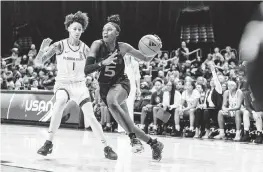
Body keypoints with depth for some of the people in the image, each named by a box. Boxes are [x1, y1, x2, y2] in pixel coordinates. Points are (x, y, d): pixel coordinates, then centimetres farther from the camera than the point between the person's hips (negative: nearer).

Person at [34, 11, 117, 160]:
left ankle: (107, 148, 4)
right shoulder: (59, 46, -9)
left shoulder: (85, 49, -3)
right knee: (61, 102, -34)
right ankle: (49, 143, -27)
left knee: (90, 116, -10)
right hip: (63, 83, -2)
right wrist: (42, 49, -31)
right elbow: (38, 62, -12)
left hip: (80, 85, 2)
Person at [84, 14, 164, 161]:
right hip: (105, 87, 3)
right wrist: (103, 63, -36)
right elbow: (86, 69, -20)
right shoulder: (98, 45, -12)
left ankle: (133, 138, -36)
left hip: (121, 83, -3)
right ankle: (154, 143, 26)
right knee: (127, 125, 5)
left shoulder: (123, 47, -11)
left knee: (111, 101, -40)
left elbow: (146, 59, 3)